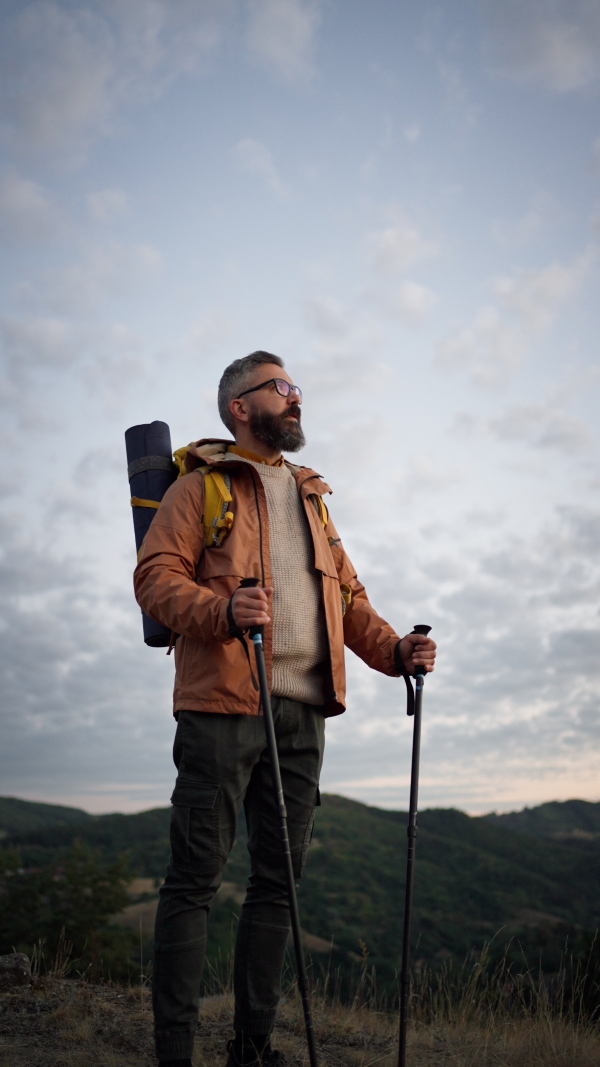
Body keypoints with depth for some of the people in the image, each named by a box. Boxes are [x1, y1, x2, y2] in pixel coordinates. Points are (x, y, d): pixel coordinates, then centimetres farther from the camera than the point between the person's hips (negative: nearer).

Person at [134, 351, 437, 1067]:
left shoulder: (310, 497, 25)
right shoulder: (200, 486, 6)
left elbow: (347, 594, 24)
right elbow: (155, 576, -6)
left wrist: (393, 650, 7)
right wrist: (222, 611, -25)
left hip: (301, 710, 6)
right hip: (222, 700, -6)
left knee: (280, 876, 8)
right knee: (196, 875, -3)